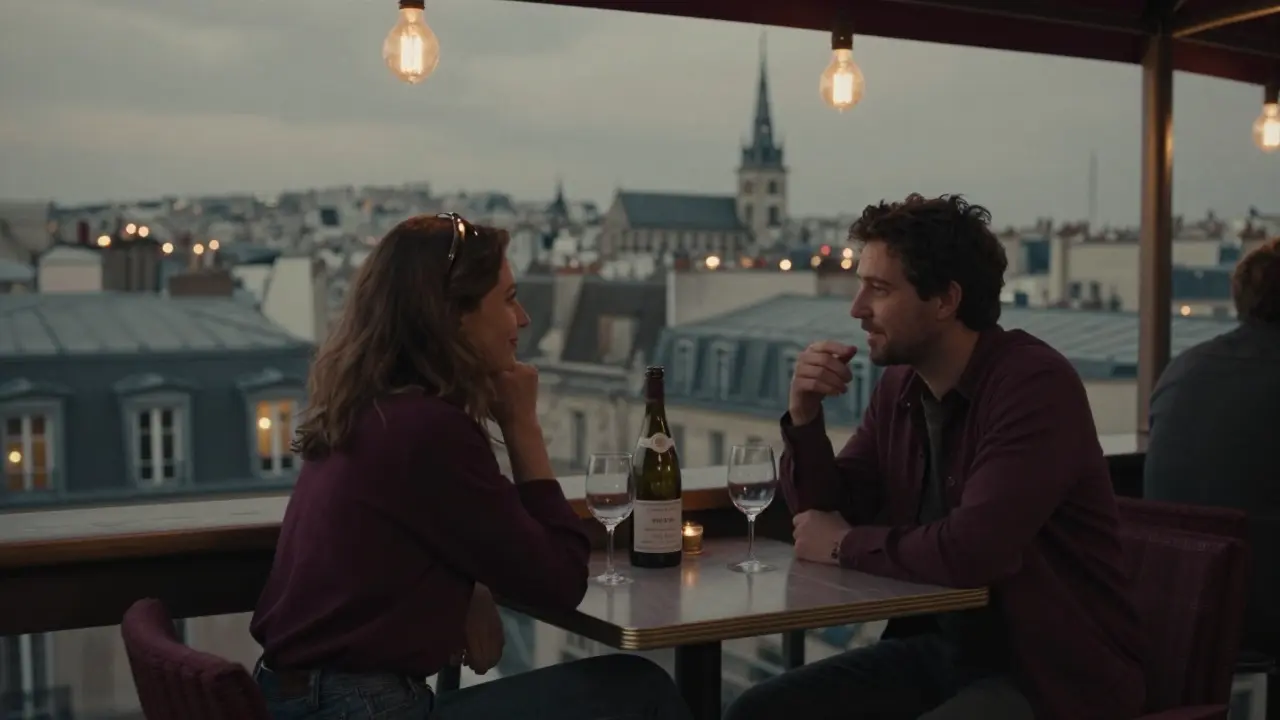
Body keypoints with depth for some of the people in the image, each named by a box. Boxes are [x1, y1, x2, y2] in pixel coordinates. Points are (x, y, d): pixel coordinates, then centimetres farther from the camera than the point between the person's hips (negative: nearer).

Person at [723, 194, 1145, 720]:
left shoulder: (1035, 384, -20)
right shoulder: (899, 385, 4)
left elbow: (970, 551, -31)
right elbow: (828, 514, 10)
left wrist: (847, 544, -13)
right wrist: (805, 416, -8)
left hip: (1051, 673, -7)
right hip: (941, 646, 7)